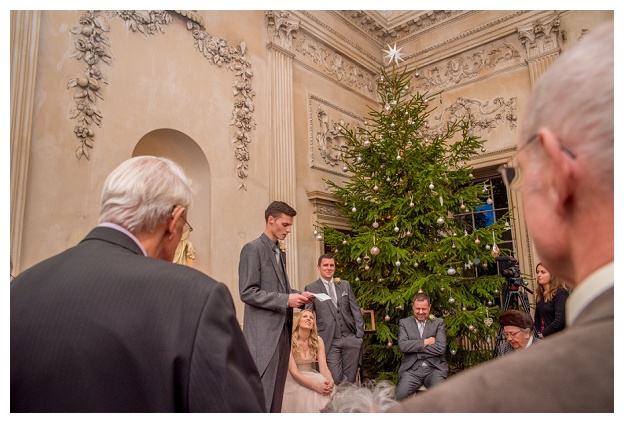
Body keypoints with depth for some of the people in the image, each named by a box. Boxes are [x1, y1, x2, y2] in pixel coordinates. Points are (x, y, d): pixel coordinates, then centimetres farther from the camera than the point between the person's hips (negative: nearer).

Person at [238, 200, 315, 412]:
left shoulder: (280, 253, 16)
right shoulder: (252, 249, -10)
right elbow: (247, 292, -17)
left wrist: (297, 295, 3)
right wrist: (286, 299, -20)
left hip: (282, 330, 8)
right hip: (263, 333, -8)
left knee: (276, 391, 14)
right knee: (262, 392, -3)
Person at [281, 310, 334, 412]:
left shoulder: (318, 340, -5)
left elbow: (323, 367, -10)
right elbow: (293, 372, -22)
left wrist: (330, 381, -34)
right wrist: (315, 386, -36)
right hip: (294, 380, -3)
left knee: (327, 391, -28)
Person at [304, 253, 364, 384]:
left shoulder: (345, 285, 11)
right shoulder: (311, 288, 0)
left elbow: (356, 309, 10)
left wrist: (360, 334, 4)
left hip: (351, 339, 3)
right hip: (330, 342, -3)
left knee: (351, 379, 8)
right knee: (336, 379, -6)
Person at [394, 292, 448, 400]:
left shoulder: (439, 322, 12)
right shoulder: (404, 323, 13)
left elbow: (441, 348, -3)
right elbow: (402, 345, -4)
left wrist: (415, 347, -2)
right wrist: (425, 342, -4)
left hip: (435, 368, 0)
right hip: (412, 369, 0)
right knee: (400, 395, -27)